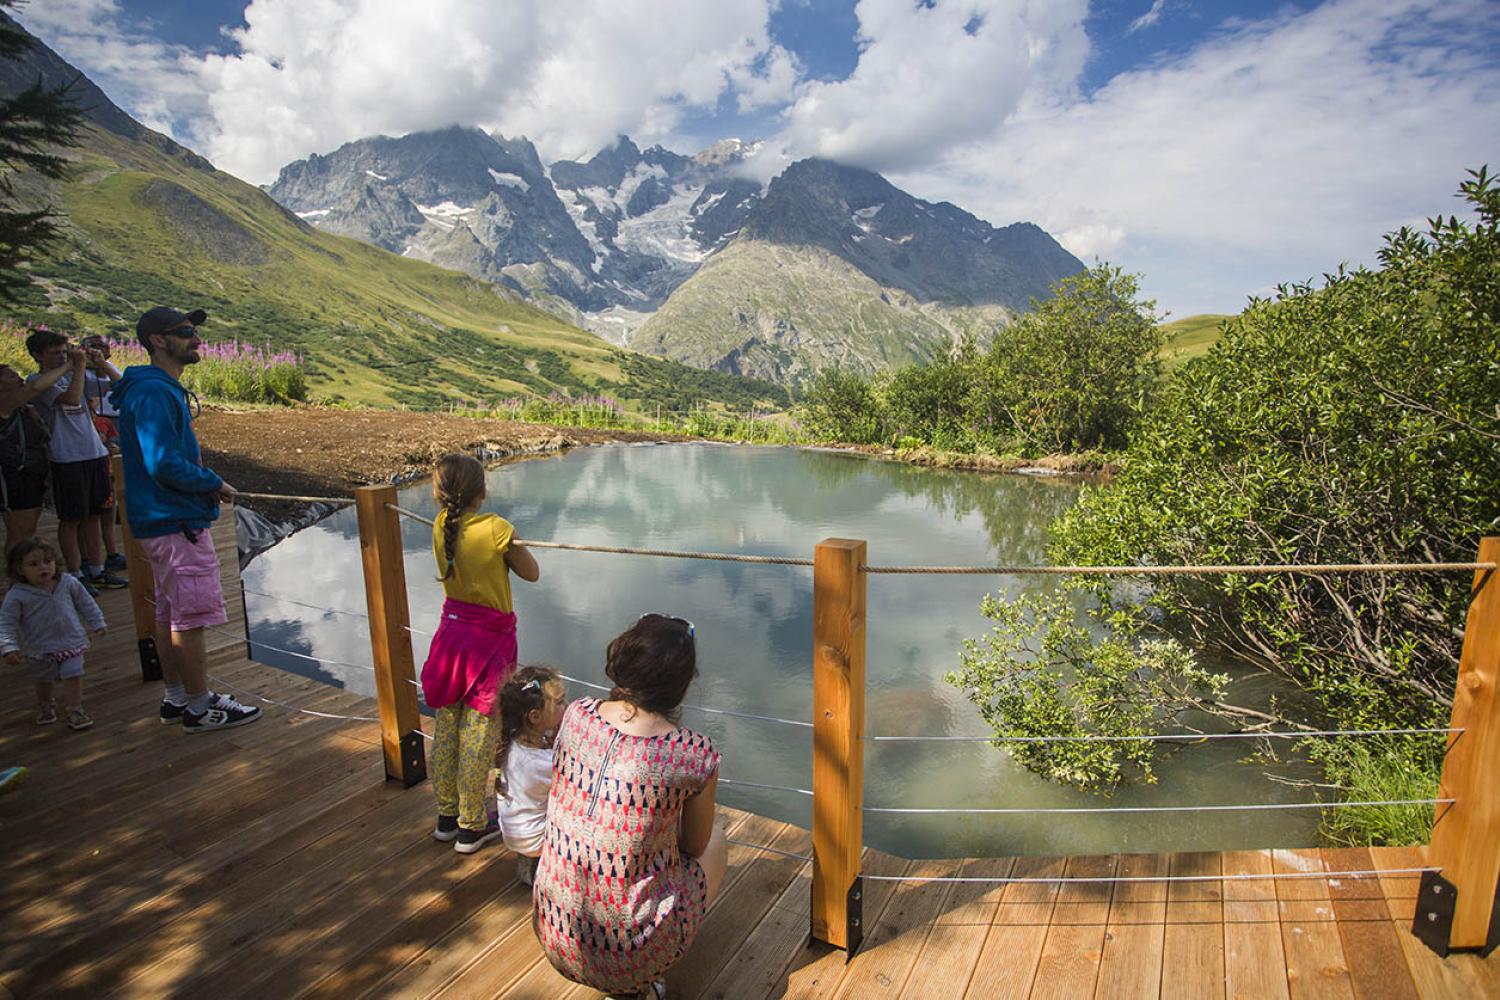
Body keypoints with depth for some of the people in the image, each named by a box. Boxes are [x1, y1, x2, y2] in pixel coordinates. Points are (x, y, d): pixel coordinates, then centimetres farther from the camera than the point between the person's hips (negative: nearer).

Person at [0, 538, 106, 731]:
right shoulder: (16, 596, -13)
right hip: (40, 649, 0)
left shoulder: (68, 583, -6)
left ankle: (75, 710, 7)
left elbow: (85, 603, 8)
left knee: (73, 676, -5)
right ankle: (45, 706, 45)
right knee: (44, 680, 19)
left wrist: (97, 623, 12)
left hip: (72, 643, 0)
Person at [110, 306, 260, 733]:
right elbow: (164, 464, -24)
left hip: (165, 520, 11)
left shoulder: (164, 389, 15)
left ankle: (176, 698, 29)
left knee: (170, 612, 17)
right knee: (191, 617, -2)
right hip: (176, 522, -11)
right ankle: (199, 708, 8)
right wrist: (215, 484, -12)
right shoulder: (154, 393, -18)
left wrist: (206, 482, 5)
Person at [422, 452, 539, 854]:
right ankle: (472, 827, 19)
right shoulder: (496, 529, -19)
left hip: (452, 631, 6)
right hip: (490, 640, -6)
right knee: (479, 737, 6)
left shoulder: (440, 527, -4)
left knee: (445, 729, 17)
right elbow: (531, 573, -6)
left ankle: (447, 815, 34)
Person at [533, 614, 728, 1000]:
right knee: (716, 840, 22)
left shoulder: (575, 715, -12)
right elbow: (694, 846, -3)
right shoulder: (696, 755, -22)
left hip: (555, 936, 4)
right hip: (636, 953, -4)